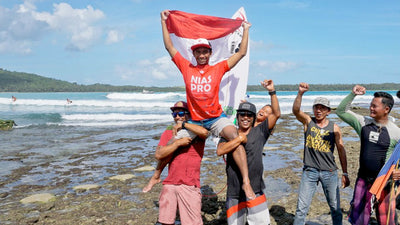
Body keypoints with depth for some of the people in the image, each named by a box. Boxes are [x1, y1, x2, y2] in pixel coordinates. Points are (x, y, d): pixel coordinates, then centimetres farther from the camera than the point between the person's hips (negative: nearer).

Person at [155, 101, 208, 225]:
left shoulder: (196, 132, 2)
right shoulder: (168, 133, 12)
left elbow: (204, 132, -24)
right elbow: (158, 154, -1)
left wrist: (183, 124, -11)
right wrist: (178, 142, -10)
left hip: (190, 186, -4)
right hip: (169, 184, 4)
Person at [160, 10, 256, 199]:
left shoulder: (218, 68, 4)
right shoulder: (186, 68, 6)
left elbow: (241, 52, 9)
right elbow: (169, 47, 10)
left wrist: (245, 30, 12)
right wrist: (163, 22, 13)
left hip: (216, 118, -2)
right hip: (194, 120, 2)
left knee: (236, 137, -27)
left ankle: (246, 182, -28)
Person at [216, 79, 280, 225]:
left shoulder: (259, 132, 5)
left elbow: (276, 114, -2)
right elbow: (220, 151, -16)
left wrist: (272, 92, -9)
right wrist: (240, 138, -15)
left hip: (256, 191, 0)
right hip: (234, 193, 0)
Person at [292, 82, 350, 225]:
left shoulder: (334, 128, 1)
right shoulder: (308, 121, 0)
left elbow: (341, 150, 5)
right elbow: (295, 110, -19)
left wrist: (345, 173, 4)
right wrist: (300, 93, -35)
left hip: (329, 172, 1)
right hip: (310, 171, -1)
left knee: (335, 207, 11)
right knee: (302, 207, 1)